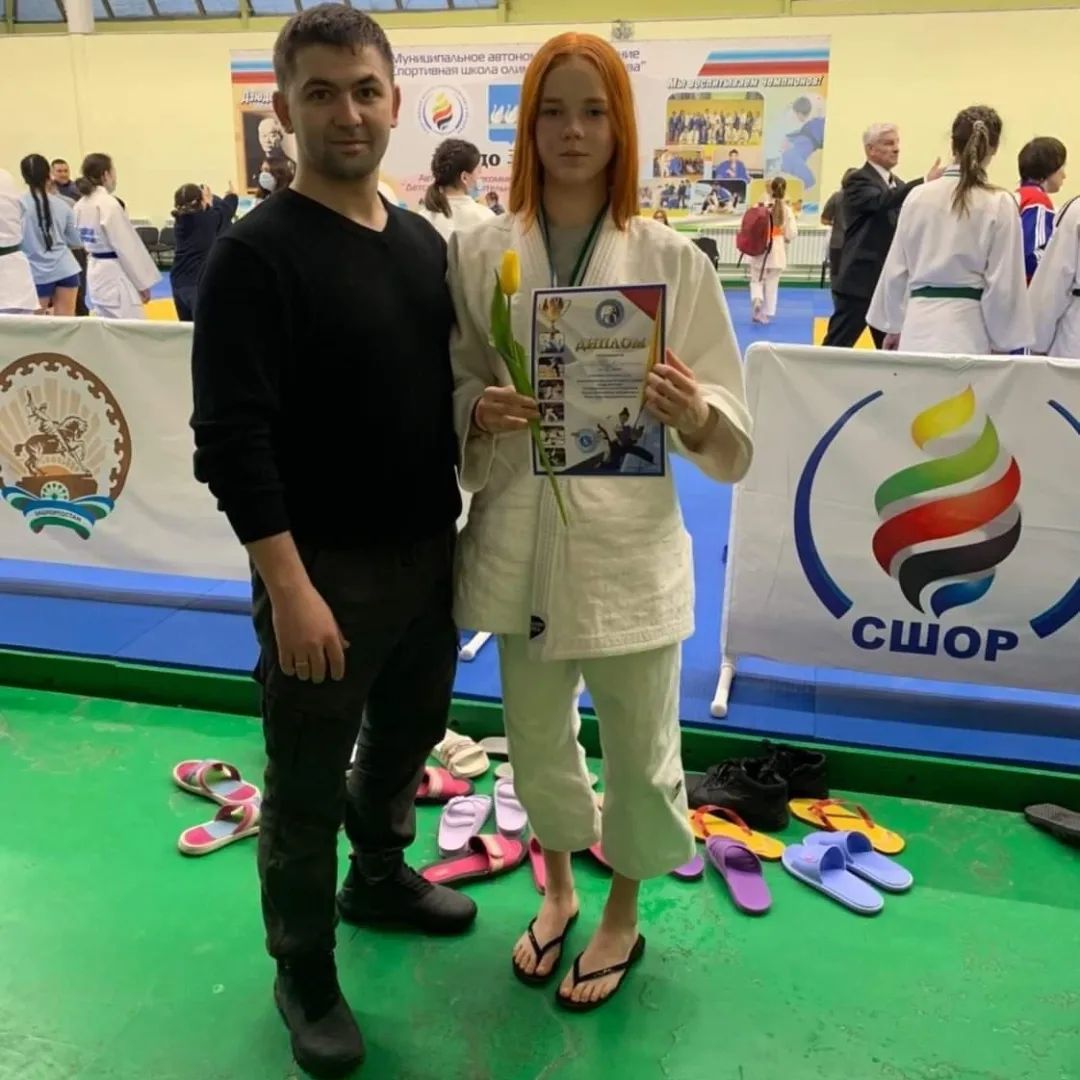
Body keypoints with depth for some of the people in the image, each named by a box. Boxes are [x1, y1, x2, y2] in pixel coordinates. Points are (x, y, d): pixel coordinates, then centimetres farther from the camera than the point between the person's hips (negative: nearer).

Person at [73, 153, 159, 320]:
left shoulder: (81, 205, 8)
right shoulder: (109, 204, -17)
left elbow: (81, 240, 16)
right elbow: (127, 247, -16)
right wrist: (143, 282, -10)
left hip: (95, 273, 10)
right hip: (116, 276, -10)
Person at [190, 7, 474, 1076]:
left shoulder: (425, 242, 7)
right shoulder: (255, 254, -13)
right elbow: (231, 441, -19)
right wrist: (290, 587, -22)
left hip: (429, 551, 7)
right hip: (326, 567, -6)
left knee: (408, 734, 22)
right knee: (307, 784, 9)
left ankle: (379, 877, 49)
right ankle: (304, 974, 31)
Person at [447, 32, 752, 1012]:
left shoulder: (672, 260, -5)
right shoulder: (478, 253, 0)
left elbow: (731, 430, -3)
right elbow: (451, 388, 6)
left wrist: (691, 411, -24)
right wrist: (482, 410, -16)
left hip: (630, 541, -2)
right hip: (520, 538, 2)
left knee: (638, 754, 12)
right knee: (535, 745, 19)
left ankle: (623, 914, 42)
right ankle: (558, 889, 49)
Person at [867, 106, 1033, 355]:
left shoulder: (918, 196, 4)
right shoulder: (999, 203, -5)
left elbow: (896, 269, 9)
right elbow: (1004, 283, -4)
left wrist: (894, 326, 20)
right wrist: (1003, 342, 6)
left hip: (920, 323, 3)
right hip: (967, 328, -3)